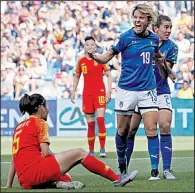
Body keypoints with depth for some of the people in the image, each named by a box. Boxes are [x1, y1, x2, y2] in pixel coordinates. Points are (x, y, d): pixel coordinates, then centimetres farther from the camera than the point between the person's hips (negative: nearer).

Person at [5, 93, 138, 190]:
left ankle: (57, 183, -9)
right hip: (36, 169, -8)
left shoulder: (19, 126, 23)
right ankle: (117, 179, 3)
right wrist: (60, 158, 13)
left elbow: (15, 159, 22)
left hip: (24, 181, 8)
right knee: (79, 153, 3)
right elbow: (45, 152, -6)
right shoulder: (40, 123, 2)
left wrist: (9, 186, 23)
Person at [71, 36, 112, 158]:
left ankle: (102, 149, -15)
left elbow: (109, 75, 1)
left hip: (100, 92, -3)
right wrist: (74, 91, 18)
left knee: (100, 119, -17)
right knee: (90, 123, 3)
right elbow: (77, 76, 22)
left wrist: (109, 91, -7)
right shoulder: (81, 61, 9)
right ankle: (91, 150, 10)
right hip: (87, 94, 3)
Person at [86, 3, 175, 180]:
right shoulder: (125, 38, -8)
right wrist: (94, 56, -26)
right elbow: (106, 58, -8)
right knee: (123, 130, 7)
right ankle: (122, 166, 24)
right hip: (127, 90, -2)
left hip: (148, 89, 2)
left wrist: (167, 72, 30)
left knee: (152, 129, -6)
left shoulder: (154, 39, 4)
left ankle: (155, 170, -5)